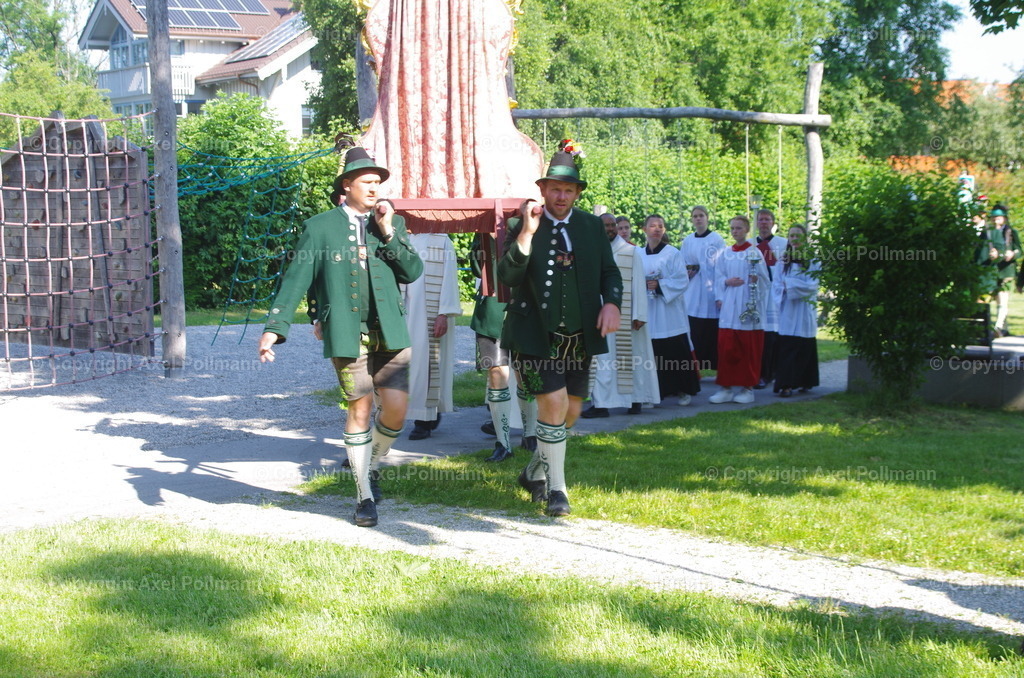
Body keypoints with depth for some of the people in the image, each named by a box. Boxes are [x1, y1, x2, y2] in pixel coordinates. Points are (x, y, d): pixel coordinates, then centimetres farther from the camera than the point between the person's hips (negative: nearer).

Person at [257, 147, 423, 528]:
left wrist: (388, 232, -6)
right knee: (359, 410, 0)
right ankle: (364, 496, 14)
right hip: (347, 335, -2)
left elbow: (413, 272, 3)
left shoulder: (393, 224, 12)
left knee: (396, 411, -5)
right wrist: (275, 327, -11)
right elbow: (296, 279, -1)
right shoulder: (320, 227, 4)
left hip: (389, 333, 2)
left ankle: (368, 465, 25)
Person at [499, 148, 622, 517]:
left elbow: (609, 271, 10)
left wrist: (611, 303, -9)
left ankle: (535, 472, 34)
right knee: (554, 403, -15)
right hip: (537, 334, -5)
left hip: (579, 335, 5)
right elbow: (507, 277, -15)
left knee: (571, 410, 10)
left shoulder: (592, 226, 7)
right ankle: (556, 488, -2)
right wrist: (527, 232, -24)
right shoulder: (521, 226, -4)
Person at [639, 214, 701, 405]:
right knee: (652, 353, -1)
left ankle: (684, 390, 10)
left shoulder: (673, 253, 0)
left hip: (669, 311, -3)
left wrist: (660, 285, -16)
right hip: (648, 311, 3)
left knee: (677, 352, -2)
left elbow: (682, 281, -6)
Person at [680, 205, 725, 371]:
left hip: (711, 293, -3)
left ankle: (714, 367, 1)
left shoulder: (716, 239, 0)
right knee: (694, 332, -1)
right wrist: (686, 272, -5)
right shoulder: (687, 241, 12)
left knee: (712, 333, -5)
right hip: (692, 294, 3)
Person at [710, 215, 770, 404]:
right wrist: (727, 282, -7)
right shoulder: (725, 253, 12)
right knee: (726, 347, -2)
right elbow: (718, 277, 13)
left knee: (748, 349, 0)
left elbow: (764, 279, -2)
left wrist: (756, 279, -22)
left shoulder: (754, 252, 0)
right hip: (729, 307, 3)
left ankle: (748, 388, 8)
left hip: (748, 307, -3)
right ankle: (726, 387, 2)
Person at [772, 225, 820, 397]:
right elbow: (776, 284, 5)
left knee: (805, 347, -1)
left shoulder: (812, 261, 4)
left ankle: (805, 382, 6)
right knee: (787, 347, -6)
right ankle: (785, 384, -7)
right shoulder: (783, 260, 10)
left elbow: (812, 285, -8)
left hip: (805, 311, -1)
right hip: (787, 311, 1)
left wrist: (789, 284, -11)